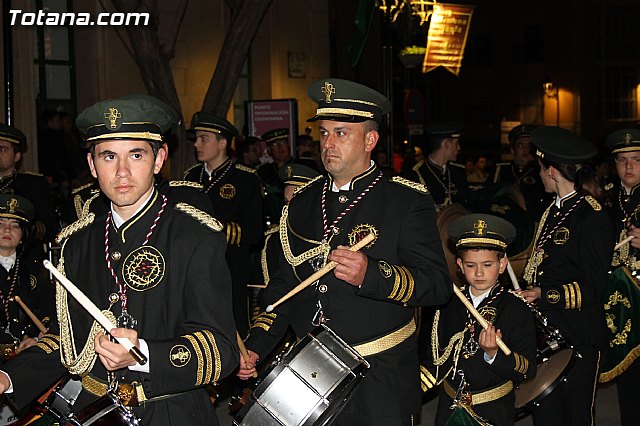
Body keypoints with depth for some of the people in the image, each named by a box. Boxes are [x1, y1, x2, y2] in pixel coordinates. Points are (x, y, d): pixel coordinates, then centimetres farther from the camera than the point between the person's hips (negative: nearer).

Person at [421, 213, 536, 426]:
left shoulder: (516, 308, -10)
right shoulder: (449, 306, 1)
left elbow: (528, 369, -14)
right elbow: (438, 357, 10)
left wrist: (493, 355, -29)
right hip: (450, 408, 3)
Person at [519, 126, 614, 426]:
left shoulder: (591, 218, -15)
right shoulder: (552, 212, 12)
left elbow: (593, 289, -15)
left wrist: (545, 295, -20)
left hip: (577, 336, -8)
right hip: (544, 331, 8)